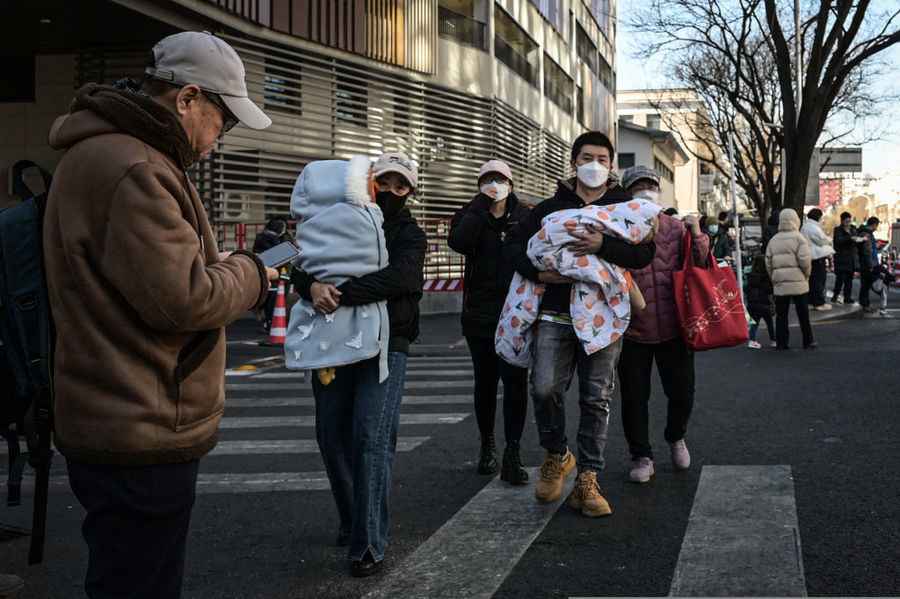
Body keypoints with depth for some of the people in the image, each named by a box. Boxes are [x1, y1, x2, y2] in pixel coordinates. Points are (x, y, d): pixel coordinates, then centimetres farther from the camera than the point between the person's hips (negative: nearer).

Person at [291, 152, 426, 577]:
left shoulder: (409, 235, 3)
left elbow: (396, 277, -18)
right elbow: (301, 268, 3)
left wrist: (341, 294, -29)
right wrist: (313, 285, -21)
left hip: (385, 345, -4)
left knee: (371, 437, -15)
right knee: (332, 436, 6)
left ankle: (368, 545, -11)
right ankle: (352, 522, 26)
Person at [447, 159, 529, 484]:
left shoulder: (526, 219, 3)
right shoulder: (470, 216, 4)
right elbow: (458, 241, -18)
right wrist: (481, 206, -15)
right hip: (480, 313, 1)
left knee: (515, 381, -9)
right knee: (485, 381, 11)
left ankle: (512, 454, -6)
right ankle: (487, 446, 25)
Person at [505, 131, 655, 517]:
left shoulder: (625, 207, 9)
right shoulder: (551, 207, 12)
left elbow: (646, 253, -5)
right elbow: (515, 243, 12)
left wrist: (603, 246, -21)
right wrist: (536, 271, -6)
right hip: (557, 314, 0)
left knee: (596, 399, 2)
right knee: (545, 388, -13)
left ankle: (587, 481, 12)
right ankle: (557, 456, 14)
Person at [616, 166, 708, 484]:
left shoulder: (676, 227, 5)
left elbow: (700, 266, 4)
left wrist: (696, 235, -12)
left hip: (673, 329, 2)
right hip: (633, 331, -2)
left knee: (682, 393, 12)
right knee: (634, 398, 5)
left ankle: (676, 438, 41)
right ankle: (642, 457, 22)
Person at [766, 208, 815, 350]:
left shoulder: (773, 240, 7)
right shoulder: (798, 237, -6)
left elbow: (768, 263, 5)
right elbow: (804, 260, -13)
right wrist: (807, 274, 3)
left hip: (780, 284, 3)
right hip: (798, 282, -3)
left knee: (781, 314, 7)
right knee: (803, 313, 5)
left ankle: (781, 342, 6)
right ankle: (808, 342, 11)